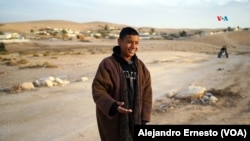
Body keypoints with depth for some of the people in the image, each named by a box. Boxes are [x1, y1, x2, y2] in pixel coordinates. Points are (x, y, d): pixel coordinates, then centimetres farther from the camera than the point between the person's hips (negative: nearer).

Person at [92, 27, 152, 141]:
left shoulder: (140, 66, 4)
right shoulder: (107, 64, -13)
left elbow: (146, 93, 6)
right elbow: (98, 90, -15)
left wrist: (144, 118, 1)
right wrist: (113, 106, -32)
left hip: (134, 119, 5)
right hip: (112, 119, -5)